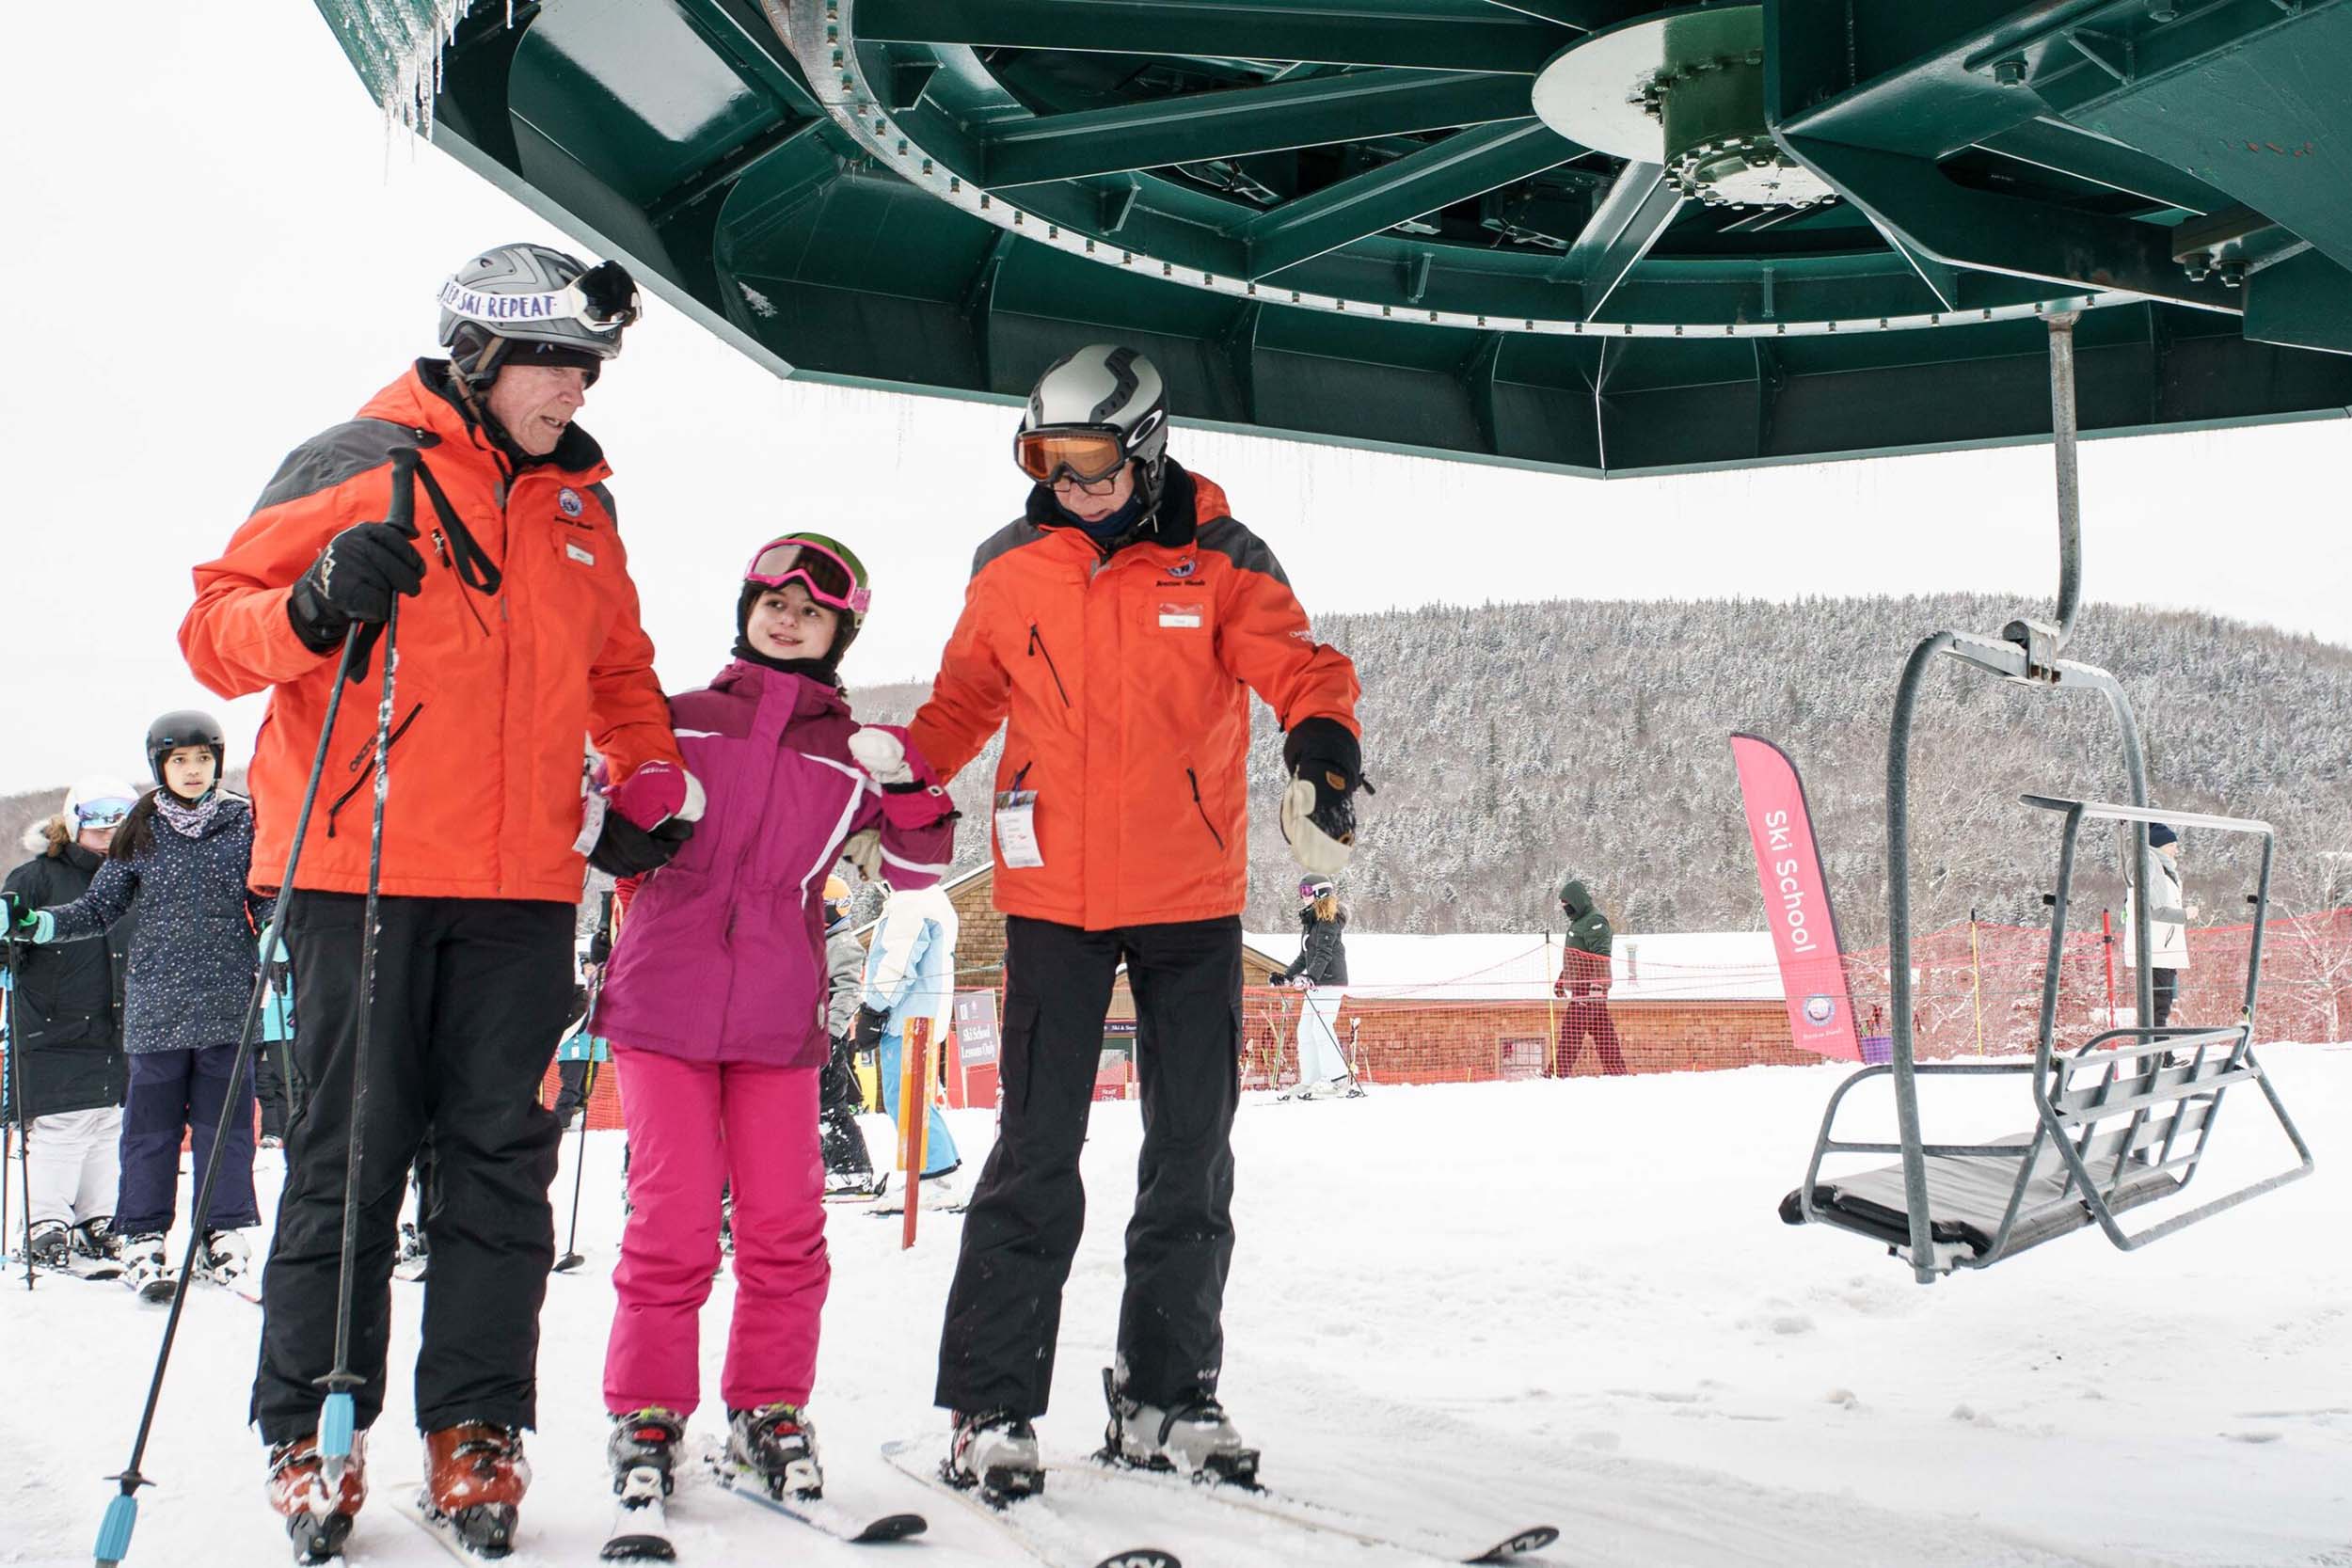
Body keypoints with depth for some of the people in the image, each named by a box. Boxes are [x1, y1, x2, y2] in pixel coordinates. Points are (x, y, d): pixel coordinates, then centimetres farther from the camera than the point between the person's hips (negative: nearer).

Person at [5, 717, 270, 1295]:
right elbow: (100, 909, 10)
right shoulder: (140, 832, 7)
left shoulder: (244, 821, 6)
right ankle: (143, 1237, 8)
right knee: (152, 1119, 1)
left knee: (225, 1115, 2)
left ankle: (224, 1231, 10)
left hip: (227, 1000, 0)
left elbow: (266, 899, 8)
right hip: (155, 1002, 0)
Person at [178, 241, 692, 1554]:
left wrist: (653, 784, 16)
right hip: (359, 874, -4)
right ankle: (310, 1433, 10)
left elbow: (620, 672, 31)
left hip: (523, 893, 4)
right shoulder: (356, 469, 3)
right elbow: (219, 631, 0)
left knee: (502, 1162, 2)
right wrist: (314, 606, -20)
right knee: (350, 1159, -1)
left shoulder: (581, 511, 19)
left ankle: (475, 1427, 9)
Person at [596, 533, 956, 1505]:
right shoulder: (675, 721, 12)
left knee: (785, 1221, 0)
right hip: (662, 1003, -1)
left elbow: (917, 865, 6)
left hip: (780, 1019, 1)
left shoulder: (852, 753, 12)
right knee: (671, 1219, -4)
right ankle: (647, 1413, 9)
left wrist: (906, 787, -11)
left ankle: (770, 1410, 15)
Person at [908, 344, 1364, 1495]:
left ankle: (1166, 1396, 20)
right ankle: (991, 1405, 5)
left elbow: (1296, 665, -10)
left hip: (1192, 901, 1)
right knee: (1037, 1158, -4)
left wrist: (1321, 748, -31)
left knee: (1192, 1159, 8)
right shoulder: (1008, 567, 3)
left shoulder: (1218, 558, -2)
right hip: (1054, 896, -1)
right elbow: (961, 702, 13)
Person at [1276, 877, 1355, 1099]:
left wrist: (1311, 977, -34)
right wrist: (1287, 976, 24)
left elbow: (1324, 954, -22)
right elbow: (1305, 956, 26)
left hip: (1329, 981, -10)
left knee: (1321, 1029, -15)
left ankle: (1339, 1080, -13)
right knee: (1305, 1031, 7)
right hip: (1315, 983, 10)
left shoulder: (1328, 921, -10)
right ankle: (1310, 1082, 8)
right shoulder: (1311, 921, 19)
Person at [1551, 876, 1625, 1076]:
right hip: (1580, 987, 10)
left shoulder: (1595, 922, -11)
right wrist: (1562, 979, 32)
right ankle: (1617, 1071, 10)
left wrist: (1596, 986, -27)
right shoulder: (1579, 922, 22)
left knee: (1571, 1029, -12)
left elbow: (1601, 957, -20)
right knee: (1602, 1031, 9)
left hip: (1588, 988, -10)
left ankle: (1559, 1073, -15)